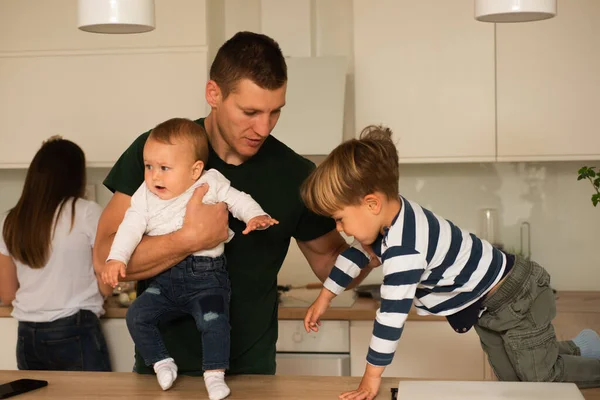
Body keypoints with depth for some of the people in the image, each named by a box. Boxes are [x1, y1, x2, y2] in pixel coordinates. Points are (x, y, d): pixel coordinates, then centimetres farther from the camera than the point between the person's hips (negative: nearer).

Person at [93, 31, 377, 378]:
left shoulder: (294, 174, -9)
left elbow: (330, 264, 3)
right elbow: (106, 257, -17)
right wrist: (192, 239, -30)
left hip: (250, 368, 1)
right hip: (164, 364, -1)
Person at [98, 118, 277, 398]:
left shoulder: (211, 184, -1)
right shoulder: (145, 196, 5)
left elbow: (238, 200, 6)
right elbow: (131, 227, -1)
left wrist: (256, 216, -14)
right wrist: (116, 258, -15)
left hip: (207, 275, -3)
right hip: (165, 278, 4)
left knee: (213, 320, -25)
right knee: (137, 315, -10)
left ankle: (215, 374, -9)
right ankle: (162, 363, 8)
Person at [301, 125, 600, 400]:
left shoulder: (403, 249, -38)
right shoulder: (389, 214, -9)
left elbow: (392, 316, -35)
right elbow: (357, 252, 10)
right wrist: (324, 298, 14)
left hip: (517, 298, -9)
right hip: (488, 307, 9)